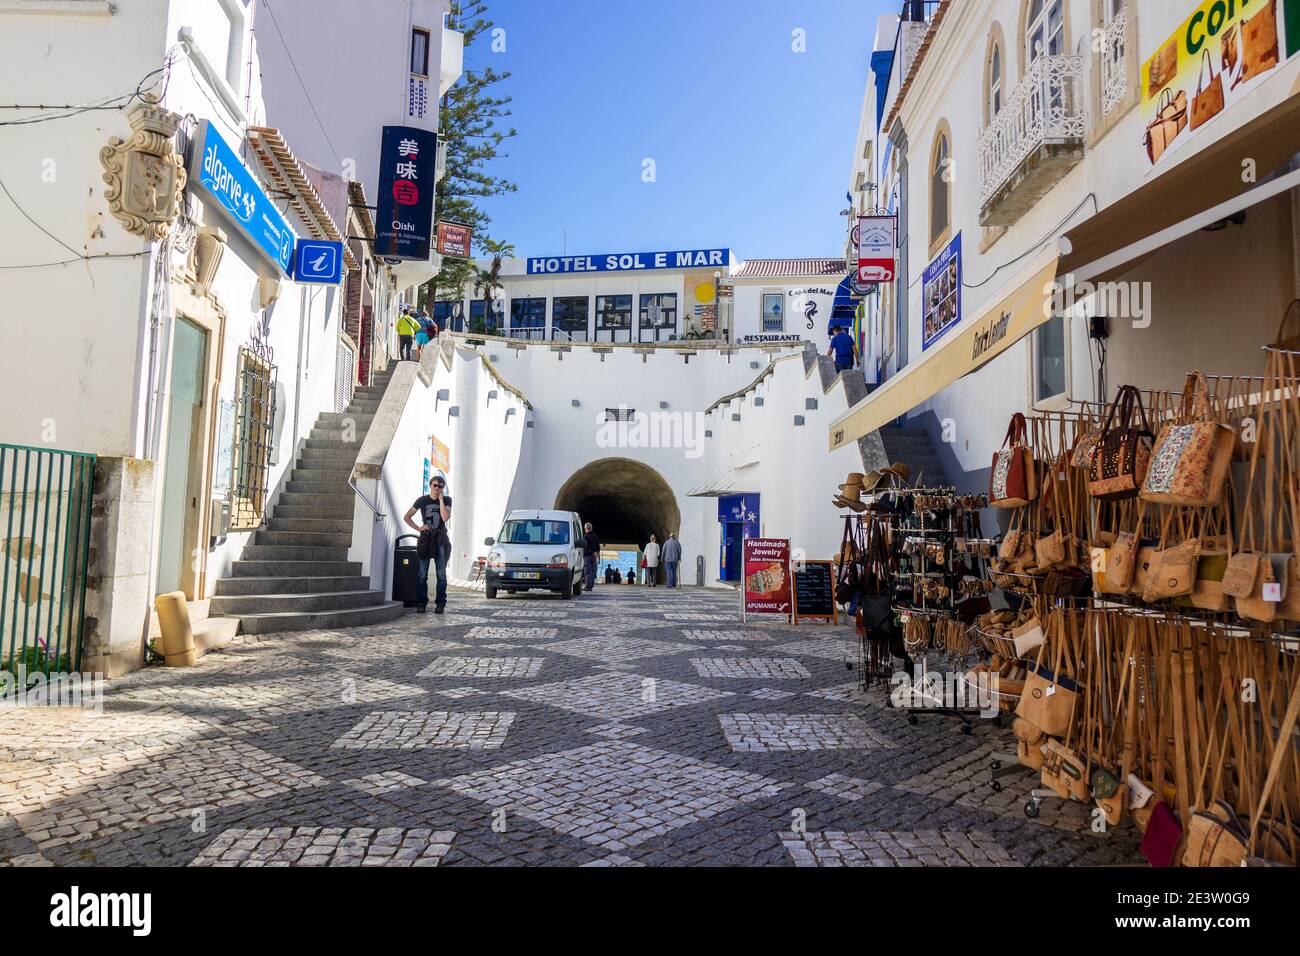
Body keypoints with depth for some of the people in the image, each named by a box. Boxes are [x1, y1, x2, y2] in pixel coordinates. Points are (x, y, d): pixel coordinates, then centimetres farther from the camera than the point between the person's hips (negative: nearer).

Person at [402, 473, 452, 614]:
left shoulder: (447, 500, 4)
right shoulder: (422, 500, 4)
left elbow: (445, 517, -13)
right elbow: (407, 517, 8)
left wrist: (441, 499, -11)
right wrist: (418, 528, -4)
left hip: (441, 539, 0)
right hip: (426, 539, 0)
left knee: (441, 573, -1)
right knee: (422, 573, -1)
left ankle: (440, 604, 3)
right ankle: (421, 603, 3)